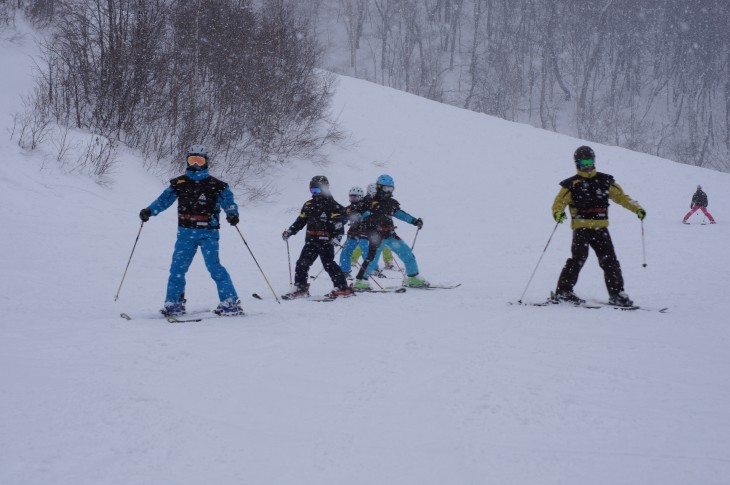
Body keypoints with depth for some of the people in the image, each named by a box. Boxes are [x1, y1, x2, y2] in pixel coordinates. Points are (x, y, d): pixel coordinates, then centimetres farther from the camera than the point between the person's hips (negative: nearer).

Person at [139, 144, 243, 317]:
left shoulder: (215, 185, 0)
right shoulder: (179, 183, 8)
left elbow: (228, 201, -4)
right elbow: (164, 199, 8)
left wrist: (232, 213, -26)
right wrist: (149, 211, -8)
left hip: (208, 233, -3)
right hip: (186, 233, 4)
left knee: (214, 267, -13)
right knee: (177, 267, 0)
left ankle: (231, 302, -9)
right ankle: (174, 303, 11)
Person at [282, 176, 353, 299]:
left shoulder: (332, 205, -5)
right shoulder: (308, 205, 16)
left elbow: (339, 223, -11)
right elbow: (300, 221, 22)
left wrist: (337, 236, -24)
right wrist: (290, 231, 12)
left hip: (326, 241, -7)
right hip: (311, 241, 7)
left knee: (328, 264, -10)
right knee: (302, 263, 2)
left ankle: (342, 287, -4)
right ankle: (300, 287, 11)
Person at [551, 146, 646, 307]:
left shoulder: (605, 181, 14)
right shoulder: (572, 184, 4)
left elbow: (620, 196, 17)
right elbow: (559, 202, -1)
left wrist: (636, 208, 4)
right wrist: (558, 213, -24)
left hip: (600, 228, 3)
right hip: (581, 227, -3)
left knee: (609, 260, -1)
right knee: (579, 257, -16)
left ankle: (616, 293, 4)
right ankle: (563, 291, -9)